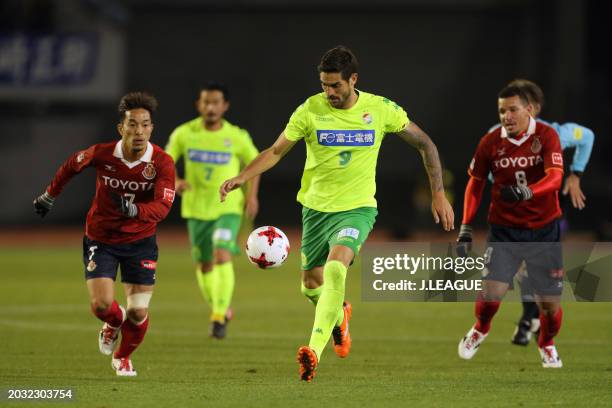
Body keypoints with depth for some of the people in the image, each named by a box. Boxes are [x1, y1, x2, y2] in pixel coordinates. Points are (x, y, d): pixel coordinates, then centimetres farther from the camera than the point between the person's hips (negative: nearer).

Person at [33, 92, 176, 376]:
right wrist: (49, 196, 18)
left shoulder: (162, 163, -20)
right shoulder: (102, 154, -17)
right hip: (100, 240, 0)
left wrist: (134, 209, -48)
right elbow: (72, 166, 5)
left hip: (140, 241, 0)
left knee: (138, 313, -3)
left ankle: (123, 357, 30)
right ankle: (114, 322, 27)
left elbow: (162, 207, -29)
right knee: (101, 305, -14)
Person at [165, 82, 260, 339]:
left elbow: (254, 161, 9)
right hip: (196, 209, 2)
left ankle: (219, 315, -17)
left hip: (228, 208, -2)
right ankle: (220, 310, 36)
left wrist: (252, 194, -2)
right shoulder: (184, 134, -5)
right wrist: (174, 182, -18)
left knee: (222, 256, -22)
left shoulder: (238, 137, -7)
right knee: (204, 265, 11)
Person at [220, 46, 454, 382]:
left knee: (335, 268, -28)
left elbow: (424, 143, 4)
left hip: (357, 207, -3)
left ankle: (314, 351, -35)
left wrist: (438, 195, 2)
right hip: (316, 207, 3)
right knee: (311, 284, 11)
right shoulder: (310, 110, -8)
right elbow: (276, 151, 0)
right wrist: (241, 177, -16)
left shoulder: (381, 110, -8)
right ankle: (339, 315, 48)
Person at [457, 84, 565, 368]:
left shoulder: (546, 136, -9)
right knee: (492, 291, -13)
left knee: (550, 301, 1)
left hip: (544, 228, -1)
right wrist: (465, 226, 5)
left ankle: (547, 344, 33)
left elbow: (555, 176, -22)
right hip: (504, 230, 1)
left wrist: (527, 191, -41)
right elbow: (475, 183, 9)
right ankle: (480, 329, 21)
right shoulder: (491, 142, -3)